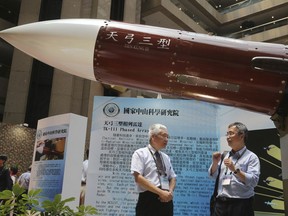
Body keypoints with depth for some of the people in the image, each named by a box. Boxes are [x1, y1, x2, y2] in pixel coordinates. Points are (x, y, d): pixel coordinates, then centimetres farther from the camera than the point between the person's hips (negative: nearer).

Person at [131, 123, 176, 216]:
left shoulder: (166, 157, 17)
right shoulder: (140, 153, -1)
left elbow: (172, 178, 19)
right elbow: (138, 177, -11)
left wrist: (170, 192, -4)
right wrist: (160, 192, -16)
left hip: (166, 200, 6)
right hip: (148, 200, -6)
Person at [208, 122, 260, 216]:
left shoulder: (251, 157, -3)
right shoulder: (224, 155, 12)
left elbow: (253, 181, -14)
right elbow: (212, 175, 16)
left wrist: (235, 170, -23)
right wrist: (215, 163, -2)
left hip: (241, 205, -4)